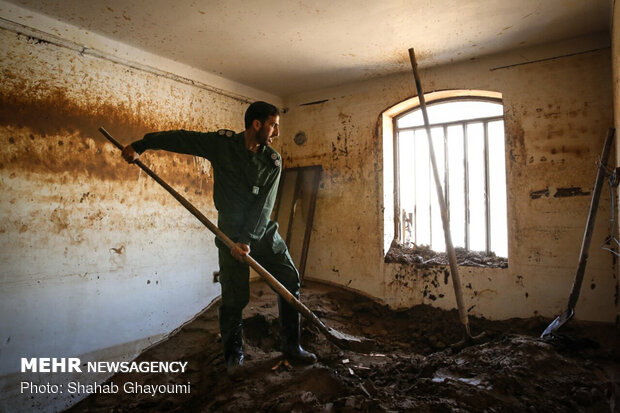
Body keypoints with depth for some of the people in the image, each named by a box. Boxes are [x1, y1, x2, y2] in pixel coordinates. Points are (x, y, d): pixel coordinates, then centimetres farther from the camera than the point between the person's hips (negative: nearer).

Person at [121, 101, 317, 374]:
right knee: (234, 298, -3)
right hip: (231, 234, -3)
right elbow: (180, 138, 1)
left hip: (265, 233, 3)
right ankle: (233, 354, 22)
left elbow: (264, 205, -13)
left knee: (290, 280, 0)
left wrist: (247, 239, -21)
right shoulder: (221, 143, -8)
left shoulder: (273, 161, -5)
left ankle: (291, 346, 17)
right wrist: (139, 145, -1)